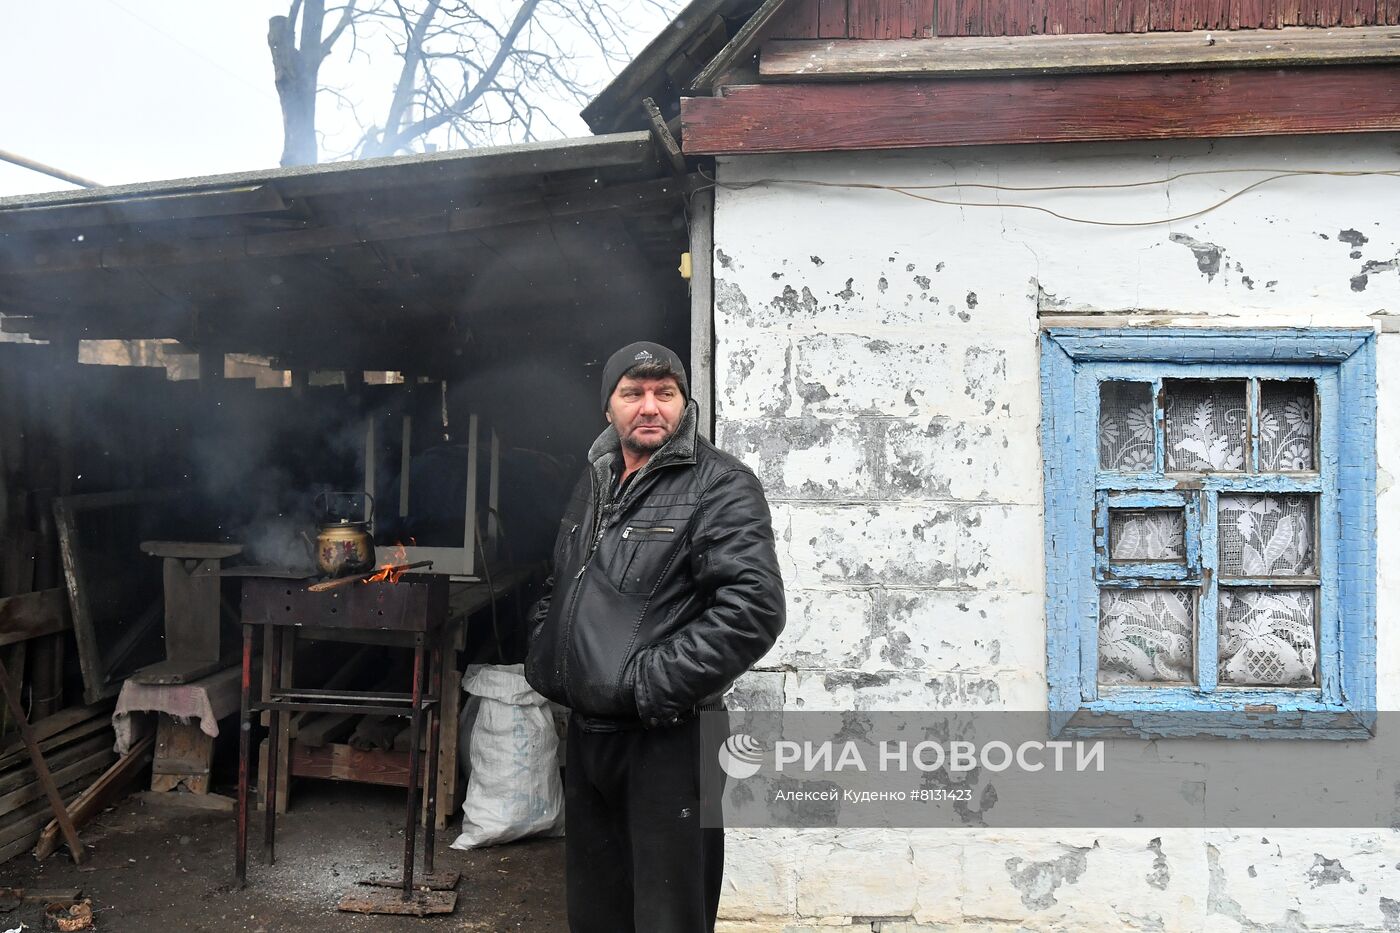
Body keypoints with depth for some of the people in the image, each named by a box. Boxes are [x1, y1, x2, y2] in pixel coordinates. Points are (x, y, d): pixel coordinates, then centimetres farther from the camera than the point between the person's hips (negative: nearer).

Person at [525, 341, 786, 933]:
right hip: (585, 731, 7)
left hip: (668, 740, -7)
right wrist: (542, 659, 11)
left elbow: (754, 609, -24)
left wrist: (651, 683, -22)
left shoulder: (719, 485, -12)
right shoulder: (594, 483, 13)